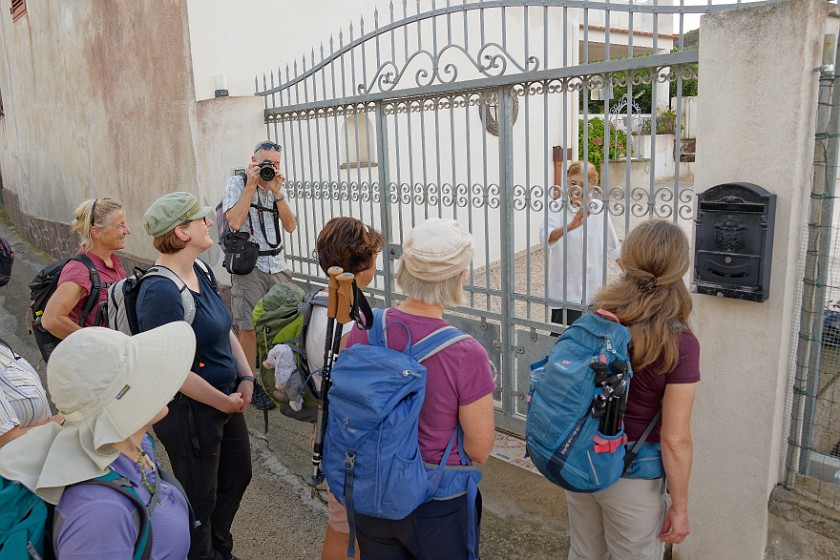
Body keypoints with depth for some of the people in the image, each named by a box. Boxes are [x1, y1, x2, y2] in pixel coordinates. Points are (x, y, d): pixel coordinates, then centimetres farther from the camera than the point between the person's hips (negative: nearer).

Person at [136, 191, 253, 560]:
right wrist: (225, 403, -16)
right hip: (190, 411, -9)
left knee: (238, 475, 26)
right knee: (200, 498, 12)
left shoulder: (201, 272, 2)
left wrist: (246, 378, -1)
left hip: (227, 398, 9)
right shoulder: (160, 291, -26)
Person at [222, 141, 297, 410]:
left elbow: (290, 226, 1)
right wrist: (251, 185, -14)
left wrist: (277, 191, -9)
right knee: (249, 327, -2)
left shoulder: (278, 187, 12)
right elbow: (234, 221, -18)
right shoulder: (236, 183, -2)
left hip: (277, 264, 5)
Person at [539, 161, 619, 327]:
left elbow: (612, 247, 14)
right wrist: (570, 226, -48)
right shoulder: (557, 209, -9)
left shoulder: (599, 208, 1)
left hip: (594, 292, 4)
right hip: (565, 293, -3)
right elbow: (546, 237, -31)